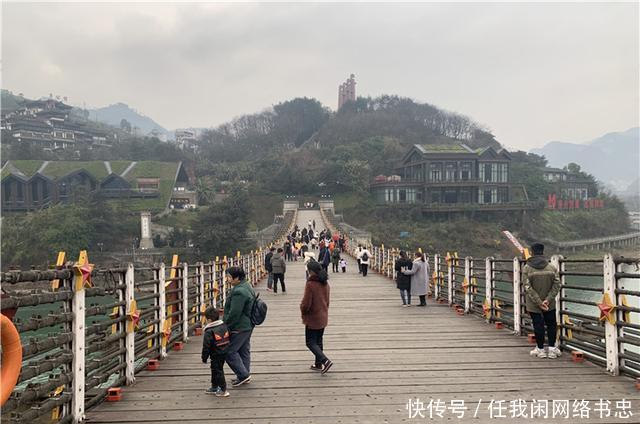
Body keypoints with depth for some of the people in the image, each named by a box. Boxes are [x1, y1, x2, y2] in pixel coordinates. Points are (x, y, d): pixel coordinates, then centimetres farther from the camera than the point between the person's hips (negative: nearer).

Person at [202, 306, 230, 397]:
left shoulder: (209, 332, -20)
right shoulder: (224, 326, 2)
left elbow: (206, 347, -17)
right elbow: (228, 340, 12)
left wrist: (204, 358, -5)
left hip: (216, 356, -8)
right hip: (224, 353, 8)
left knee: (217, 371, 3)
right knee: (215, 370, 21)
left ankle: (223, 390, 6)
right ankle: (214, 387, 33)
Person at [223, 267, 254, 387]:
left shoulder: (238, 292, -25)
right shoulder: (247, 286, 9)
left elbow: (234, 314, -25)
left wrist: (225, 326, -12)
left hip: (239, 328, -11)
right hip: (247, 326, 11)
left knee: (229, 351, -1)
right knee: (244, 351, 17)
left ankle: (243, 375, 4)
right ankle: (245, 376, 26)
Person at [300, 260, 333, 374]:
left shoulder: (310, 284, -21)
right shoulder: (325, 283, 4)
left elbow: (306, 303, -20)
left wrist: (303, 311, 0)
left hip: (313, 318, -8)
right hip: (323, 317, 8)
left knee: (310, 342, 1)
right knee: (318, 341, 18)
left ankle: (325, 360, -13)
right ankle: (318, 364, 25)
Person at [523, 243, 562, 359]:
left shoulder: (526, 268, -9)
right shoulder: (552, 267, -2)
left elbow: (528, 288, -14)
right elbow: (557, 285, -7)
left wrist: (539, 302, -13)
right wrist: (548, 299, -10)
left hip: (533, 305, -2)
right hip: (550, 305, 2)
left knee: (538, 325, 6)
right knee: (551, 324, 13)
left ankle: (540, 349, 14)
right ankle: (552, 349, 15)